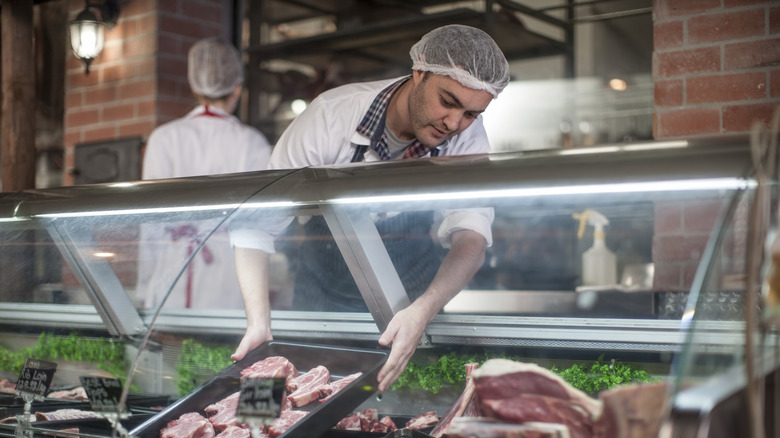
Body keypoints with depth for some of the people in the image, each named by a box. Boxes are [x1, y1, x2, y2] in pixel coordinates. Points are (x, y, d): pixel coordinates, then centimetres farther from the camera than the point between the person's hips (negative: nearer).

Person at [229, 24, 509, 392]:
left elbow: (471, 238, -30)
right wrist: (259, 322, -37)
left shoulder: (468, 139, -18)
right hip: (323, 303, -1)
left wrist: (422, 312, -49)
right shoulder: (332, 114, -25)